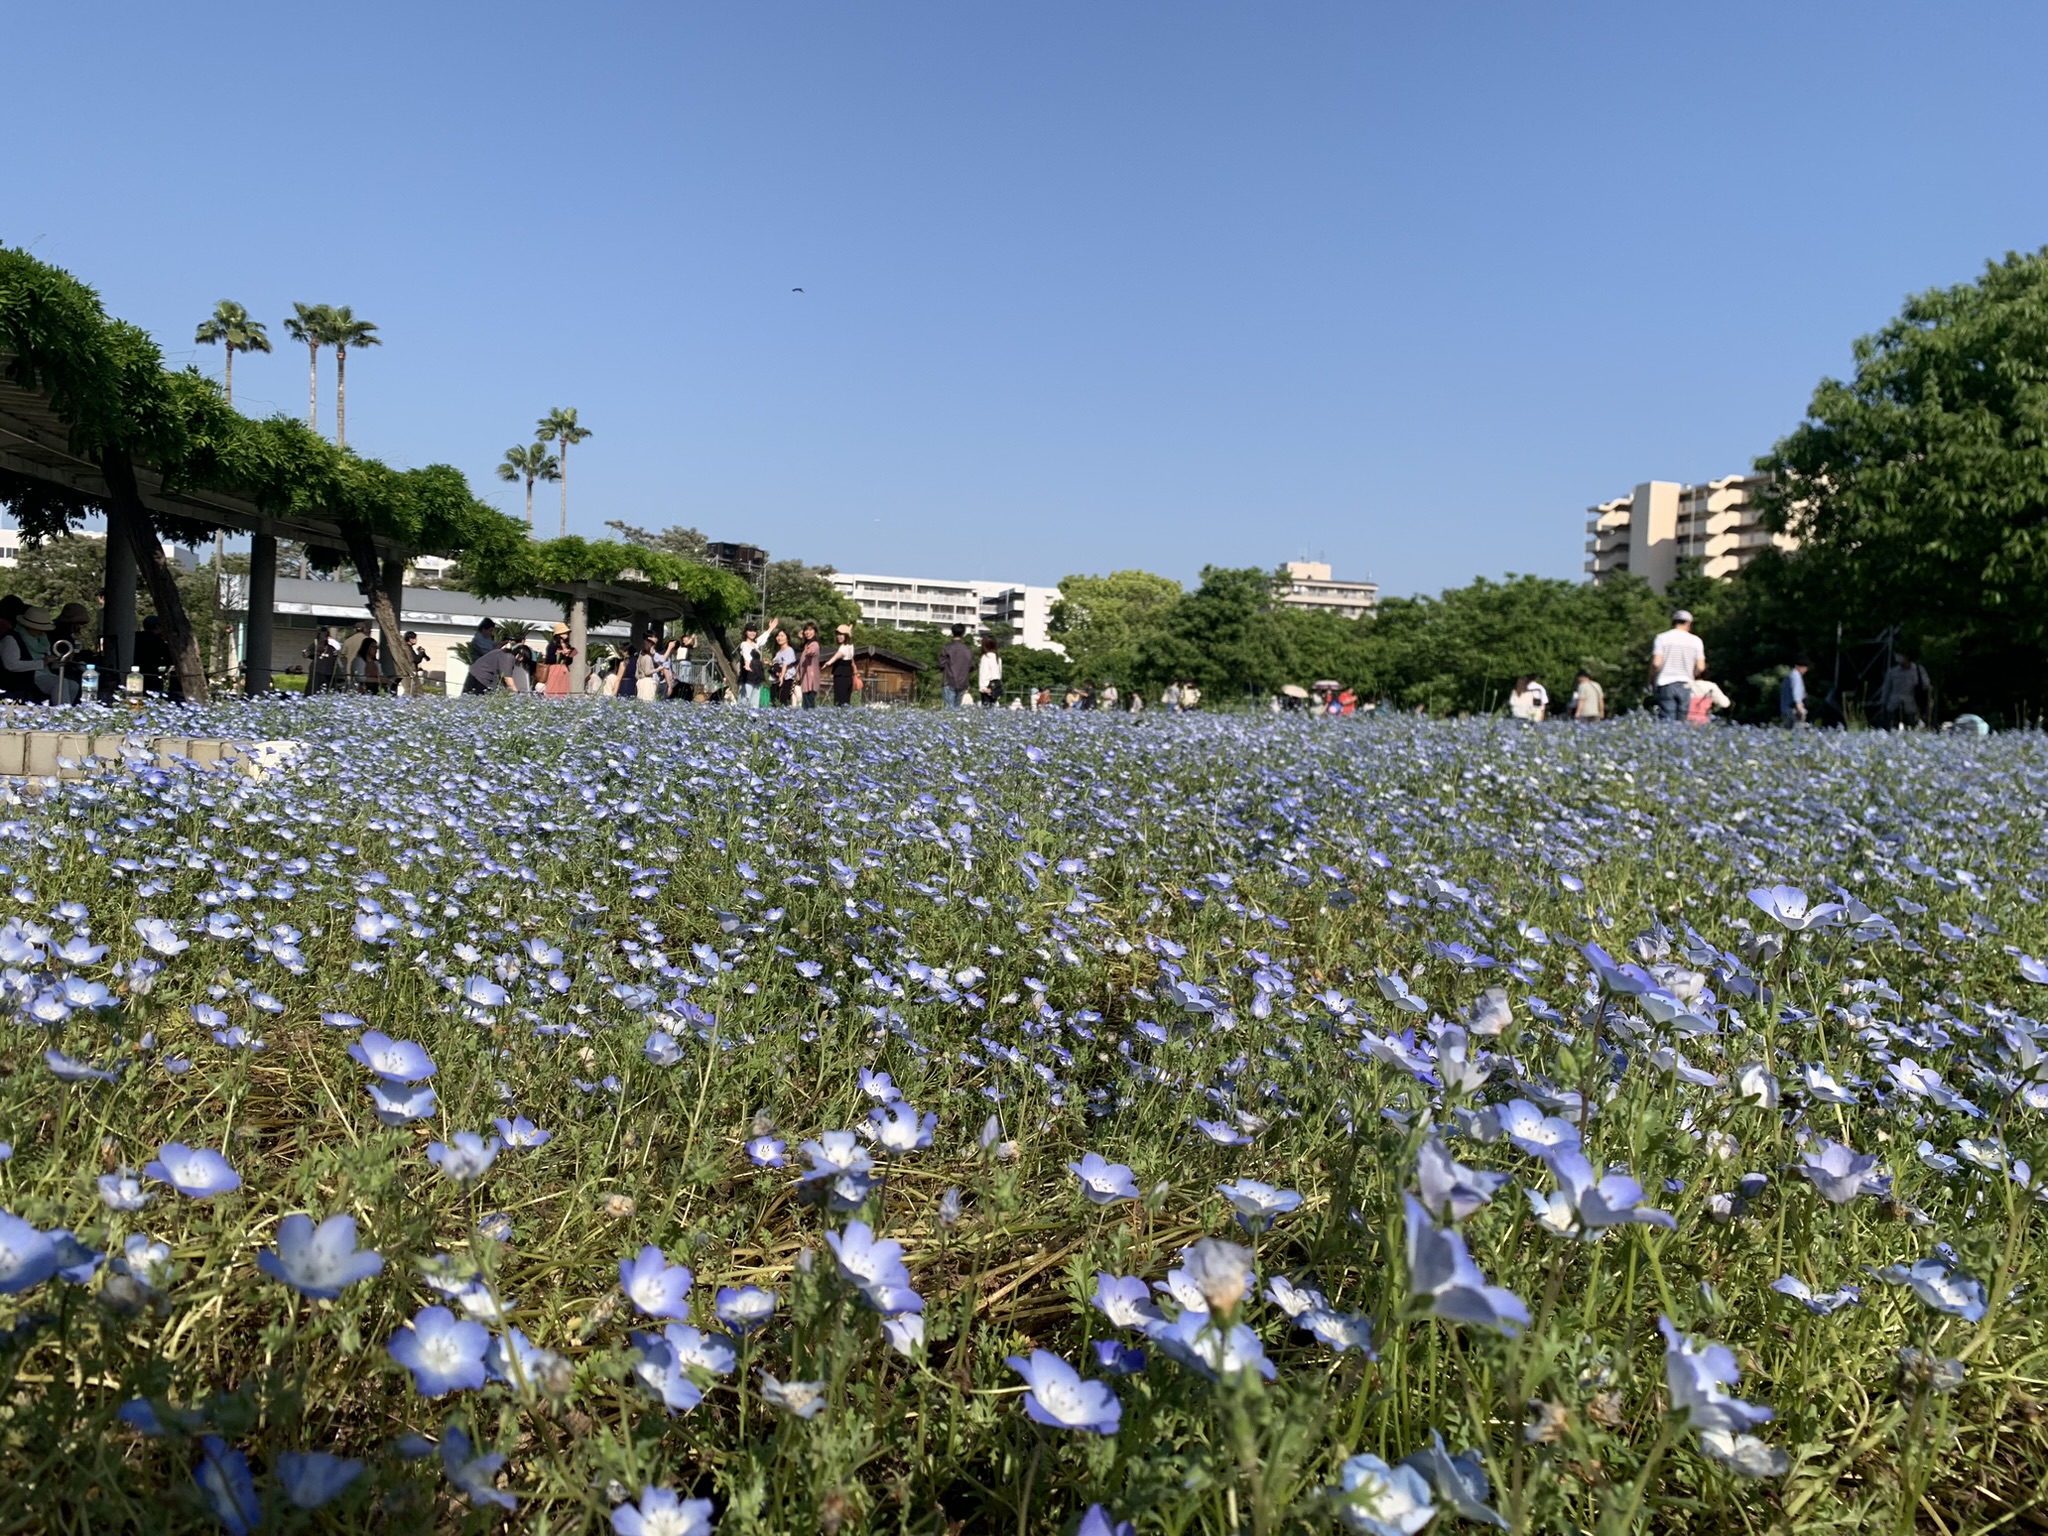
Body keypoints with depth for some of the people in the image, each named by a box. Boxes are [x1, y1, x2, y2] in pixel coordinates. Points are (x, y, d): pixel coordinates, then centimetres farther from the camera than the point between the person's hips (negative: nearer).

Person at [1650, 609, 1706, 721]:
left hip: (1666, 684, -1)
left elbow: (1656, 663, -9)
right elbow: (1700, 667, 0)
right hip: (1685, 685, 1)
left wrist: (1652, 679, 7)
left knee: (1666, 722, -6)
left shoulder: (1662, 638, 0)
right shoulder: (1695, 640, 5)